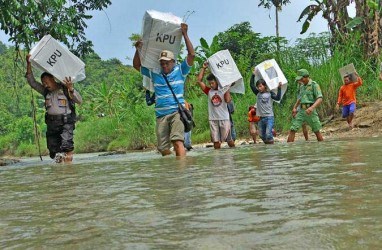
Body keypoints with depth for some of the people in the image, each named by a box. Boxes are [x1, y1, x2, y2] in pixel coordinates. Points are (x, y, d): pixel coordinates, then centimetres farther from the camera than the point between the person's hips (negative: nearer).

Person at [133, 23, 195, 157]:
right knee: (164, 149, 0)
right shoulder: (155, 74, 16)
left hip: (177, 112, -4)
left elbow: (192, 54, -1)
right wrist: (138, 50, 9)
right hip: (161, 115, 4)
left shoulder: (180, 71, 8)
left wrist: (185, 34, -2)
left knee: (177, 141, -23)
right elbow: (137, 66, 23)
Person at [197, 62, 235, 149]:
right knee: (216, 141, 0)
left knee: (229, 140, 3)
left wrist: (227, 88, -9)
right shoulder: (209, 91, 9)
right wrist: (203, 68, 2)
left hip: (224, 119, -2)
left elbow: (228, 100, -14)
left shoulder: (224, 90, 4)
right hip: (213, 119, 2)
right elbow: (199, 80, 4)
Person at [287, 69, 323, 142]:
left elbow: (320, 99, -15)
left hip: (310, 111, -6)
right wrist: (294, 108, 14)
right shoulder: (302, 87, 16)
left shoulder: (314, 85, -5)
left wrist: (312, 107, -31)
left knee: (317, 131, 4)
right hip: (301, 111, 6)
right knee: (292, 129, -6)